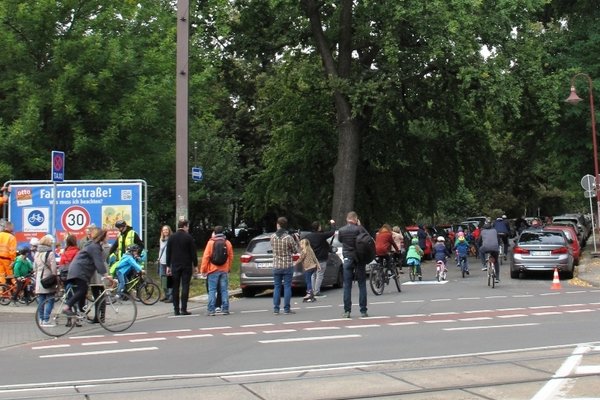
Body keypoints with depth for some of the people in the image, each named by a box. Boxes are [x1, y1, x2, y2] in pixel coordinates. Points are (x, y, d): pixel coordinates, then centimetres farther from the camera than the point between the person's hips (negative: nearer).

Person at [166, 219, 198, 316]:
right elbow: (193, 252, -5)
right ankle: (183, 309, -6)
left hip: (175, 266, 3)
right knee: (185, 287, -2)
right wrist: (195, 265, 2)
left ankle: (176, 309, 6)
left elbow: (168, 252, 6)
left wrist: (168, 266, 11)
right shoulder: (188, 237, -5)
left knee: (175, 287, 7)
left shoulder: (171, 237, 5)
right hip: (187, 266, -3)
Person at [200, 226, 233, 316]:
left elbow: (206, 257, -8)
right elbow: (231, 257, 8)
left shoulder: (211, 242, -6)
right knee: (224, 290, 7)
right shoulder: (227, 243, 5)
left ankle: (211, 310, -3)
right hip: (224, 270, 3)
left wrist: (203, 269, -1)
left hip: (213, 270, -3)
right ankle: (225, 309, 7)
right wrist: (228, 268, 18)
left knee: (212, 291, 0)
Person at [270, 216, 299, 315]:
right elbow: (295, 251, -2)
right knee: (287, 287, 3)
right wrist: (296, 241, 12)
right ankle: (286, 309, 3)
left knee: (276, 287, 9)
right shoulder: (289, 238, -13)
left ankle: (276, 309, 8)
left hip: (276, 266, 3)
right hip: (288, 265, -3)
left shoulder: (272, 237, -4)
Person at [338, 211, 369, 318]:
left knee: (347, 286, 5)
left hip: (347, 259, 1)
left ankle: (347, 311, 2)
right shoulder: (358, 229, -11)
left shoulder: (341, 230, -3)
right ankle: (363, 311, 5)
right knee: (362, 285, 6)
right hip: (359, 259, -1)